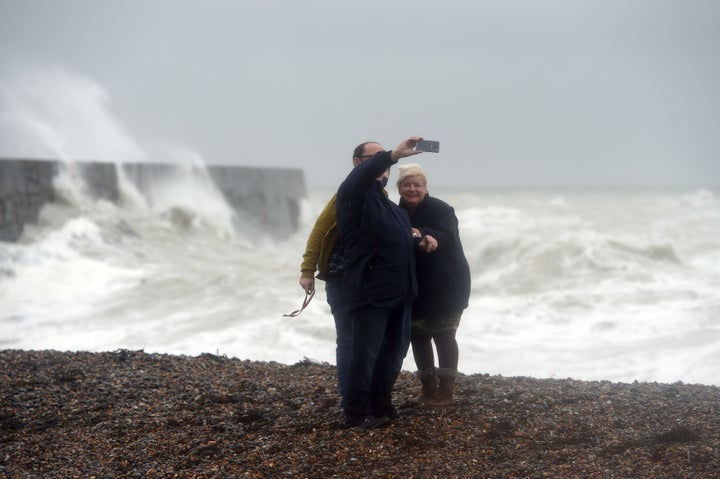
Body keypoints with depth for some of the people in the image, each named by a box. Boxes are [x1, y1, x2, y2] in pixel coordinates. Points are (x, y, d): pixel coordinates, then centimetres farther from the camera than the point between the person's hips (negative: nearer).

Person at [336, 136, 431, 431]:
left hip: (399, 292, 9)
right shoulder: (354, 196, -6)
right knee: (365, 352, -8)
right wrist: (394, 155, -40)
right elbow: (360, 177, -30)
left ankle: (380, 405, 27)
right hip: (370, 291, -9)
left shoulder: (388, 204, 21)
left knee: (395, 349, 15)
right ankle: (357, 415, -1)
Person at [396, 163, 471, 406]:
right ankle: (428, 386, 21)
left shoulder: (440, 210, -14)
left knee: (444, 337, -3)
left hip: (445, 286, -6)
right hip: (415, 288, 6)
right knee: (418, 336, 9)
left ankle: (446, 389, 3)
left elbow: (448, 240, -29)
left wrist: (422, 235, -46)